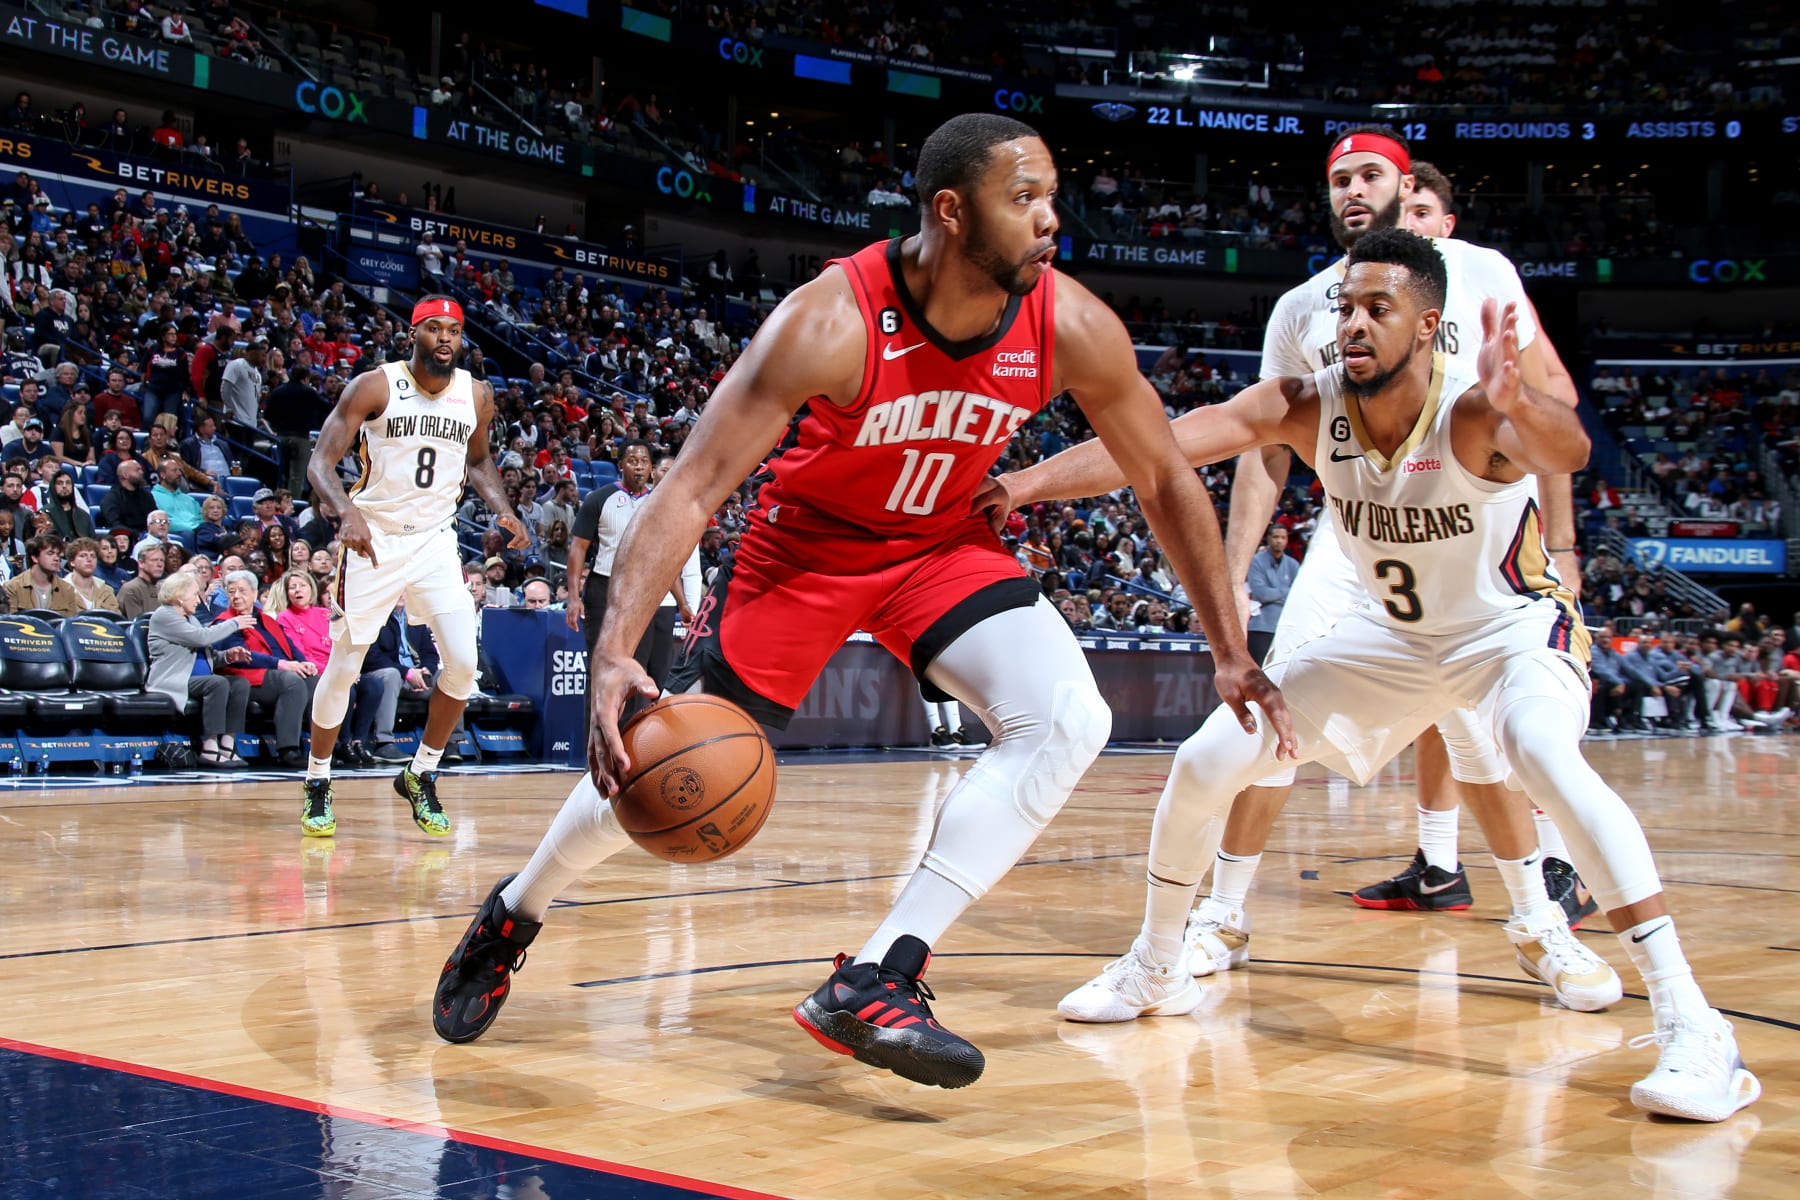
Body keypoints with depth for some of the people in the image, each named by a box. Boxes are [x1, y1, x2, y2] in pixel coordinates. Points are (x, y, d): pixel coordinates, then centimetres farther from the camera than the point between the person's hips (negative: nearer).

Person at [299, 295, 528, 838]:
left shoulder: (477, 395, 1)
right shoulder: (375, 386, -11)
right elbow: (321, 461, -15)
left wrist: (502, 509, 1)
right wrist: (346, 510, -34)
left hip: (435, 542, 3)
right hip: (374, 541, -3)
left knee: (463, 663, -9)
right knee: (344, 667, 3)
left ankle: (420, 776, 10)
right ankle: (317, 783, 22)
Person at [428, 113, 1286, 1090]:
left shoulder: (1072, 329, -22)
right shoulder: (831, 321, -32)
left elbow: (1165, 480, -7)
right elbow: (690, 490, -33)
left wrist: (1229, 651, -7)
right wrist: (614, 654, -47)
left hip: (943, 542, 3)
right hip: (808, 541, -3)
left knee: (1068, 720, -22)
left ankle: (874, 982, -18)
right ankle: (512, 916, 32)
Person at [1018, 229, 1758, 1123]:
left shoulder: (1471, 413, -31)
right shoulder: (1306, 407, -20)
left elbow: (1566, 452, -53)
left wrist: (1514, 403, -76)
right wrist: (1012, 485, -38)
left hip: (1512, 625, -5)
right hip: (1391, 632, 5)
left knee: (1543, 755, -38)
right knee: (1206, 761, -4)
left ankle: (1690, 1023, -32)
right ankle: (1156, 969, 20)